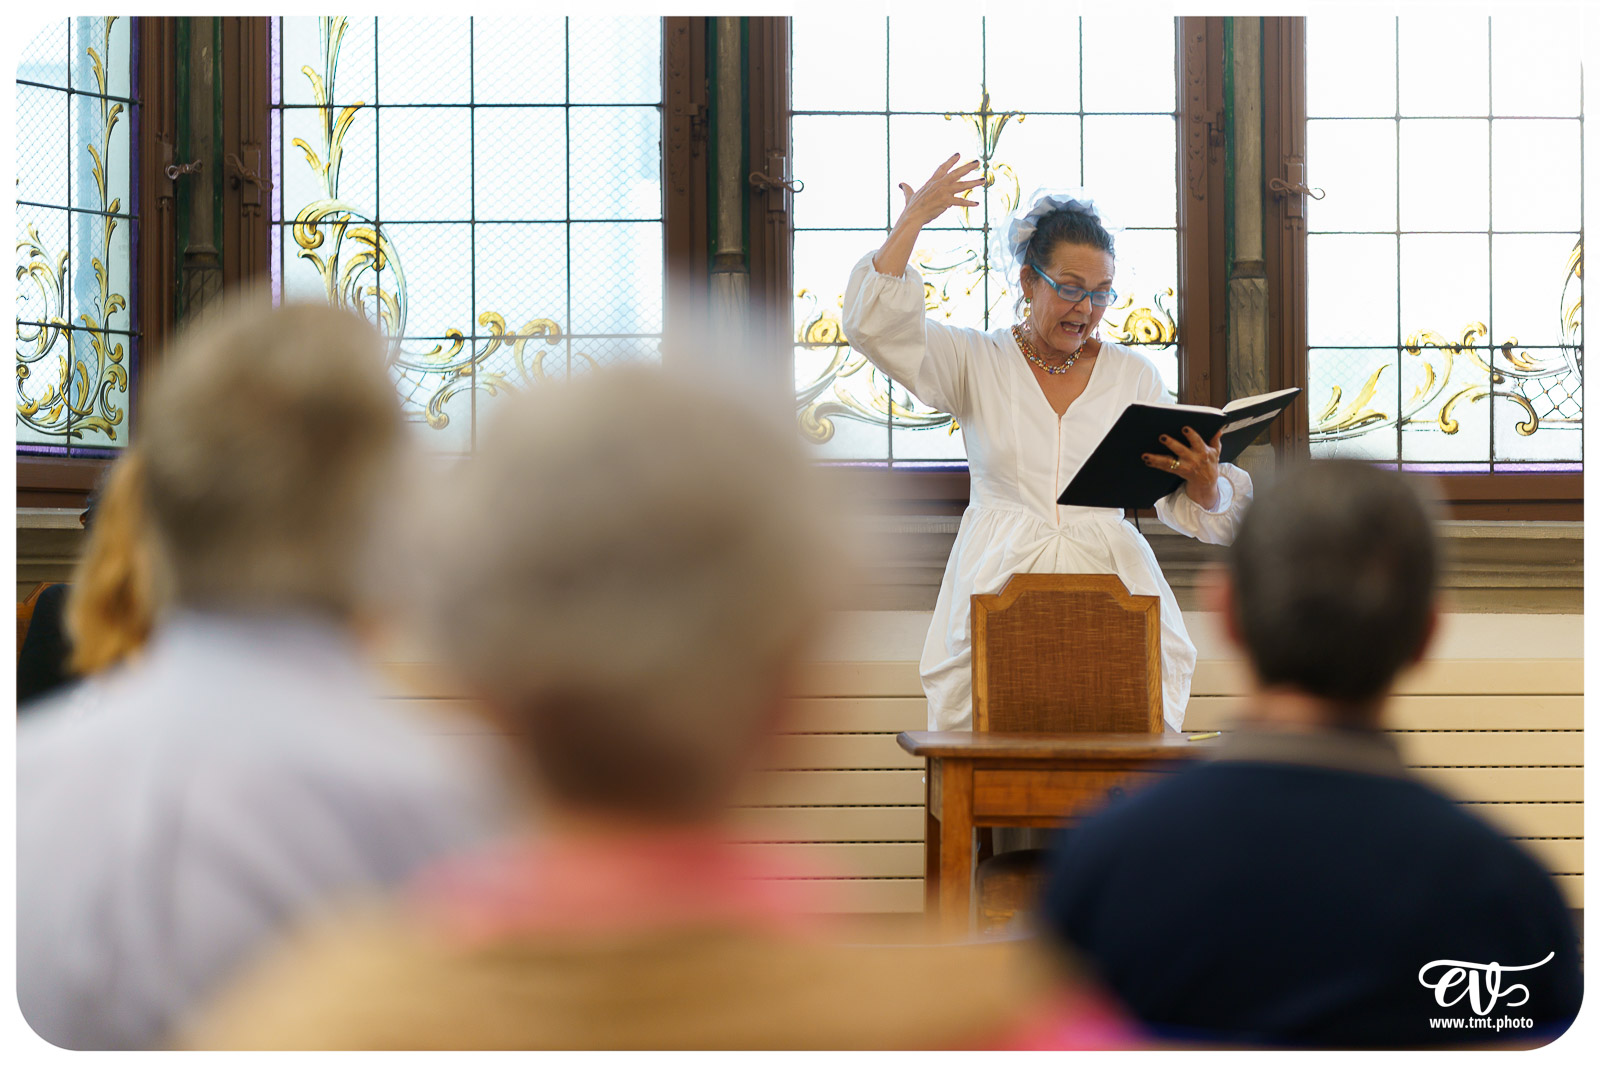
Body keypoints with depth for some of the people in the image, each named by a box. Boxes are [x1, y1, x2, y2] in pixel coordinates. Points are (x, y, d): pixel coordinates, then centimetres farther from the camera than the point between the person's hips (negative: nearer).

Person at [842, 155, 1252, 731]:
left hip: (1108, 576, 1)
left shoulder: (1134, 375, 14)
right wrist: (914, 220, -2)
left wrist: (1203, 477, -8)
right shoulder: (977, 361, 10)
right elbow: (874, 324, -4)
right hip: (1000, 585, -1)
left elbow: (1178, 501, 15)